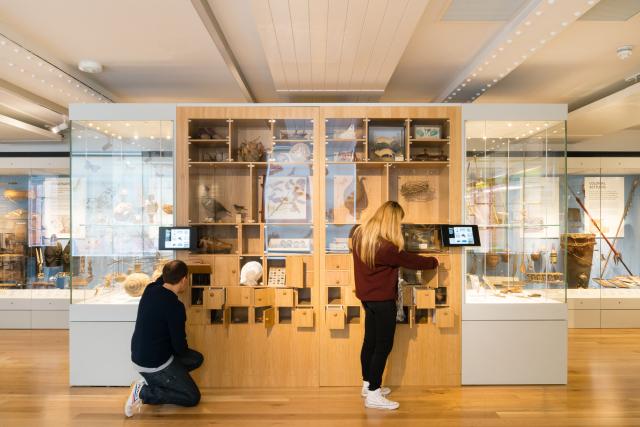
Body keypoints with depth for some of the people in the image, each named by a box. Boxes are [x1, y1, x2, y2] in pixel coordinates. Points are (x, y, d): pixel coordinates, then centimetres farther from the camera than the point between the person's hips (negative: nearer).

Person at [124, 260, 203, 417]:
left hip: (139, 356, 9)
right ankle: (144, 392, -3)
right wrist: (183, 349, 4)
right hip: (154, 363, -9)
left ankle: (154, 381, 9)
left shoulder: (151, 289, -4)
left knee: (197, 359, 18)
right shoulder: (175, 306, -27)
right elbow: (180, 347, -19)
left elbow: (163, 278, 24)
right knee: (193, 398, 3)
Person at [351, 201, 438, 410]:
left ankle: (368, 385, 33)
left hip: (367, 296, 9)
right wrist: (433, 262, 4)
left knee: (370, 341, 19)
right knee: (383, 345, 3)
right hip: (382, 300, -9)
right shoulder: (385, 247, -27)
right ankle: (373, 395, 11)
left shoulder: (359, 234, -2)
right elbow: (410, 260, -14)